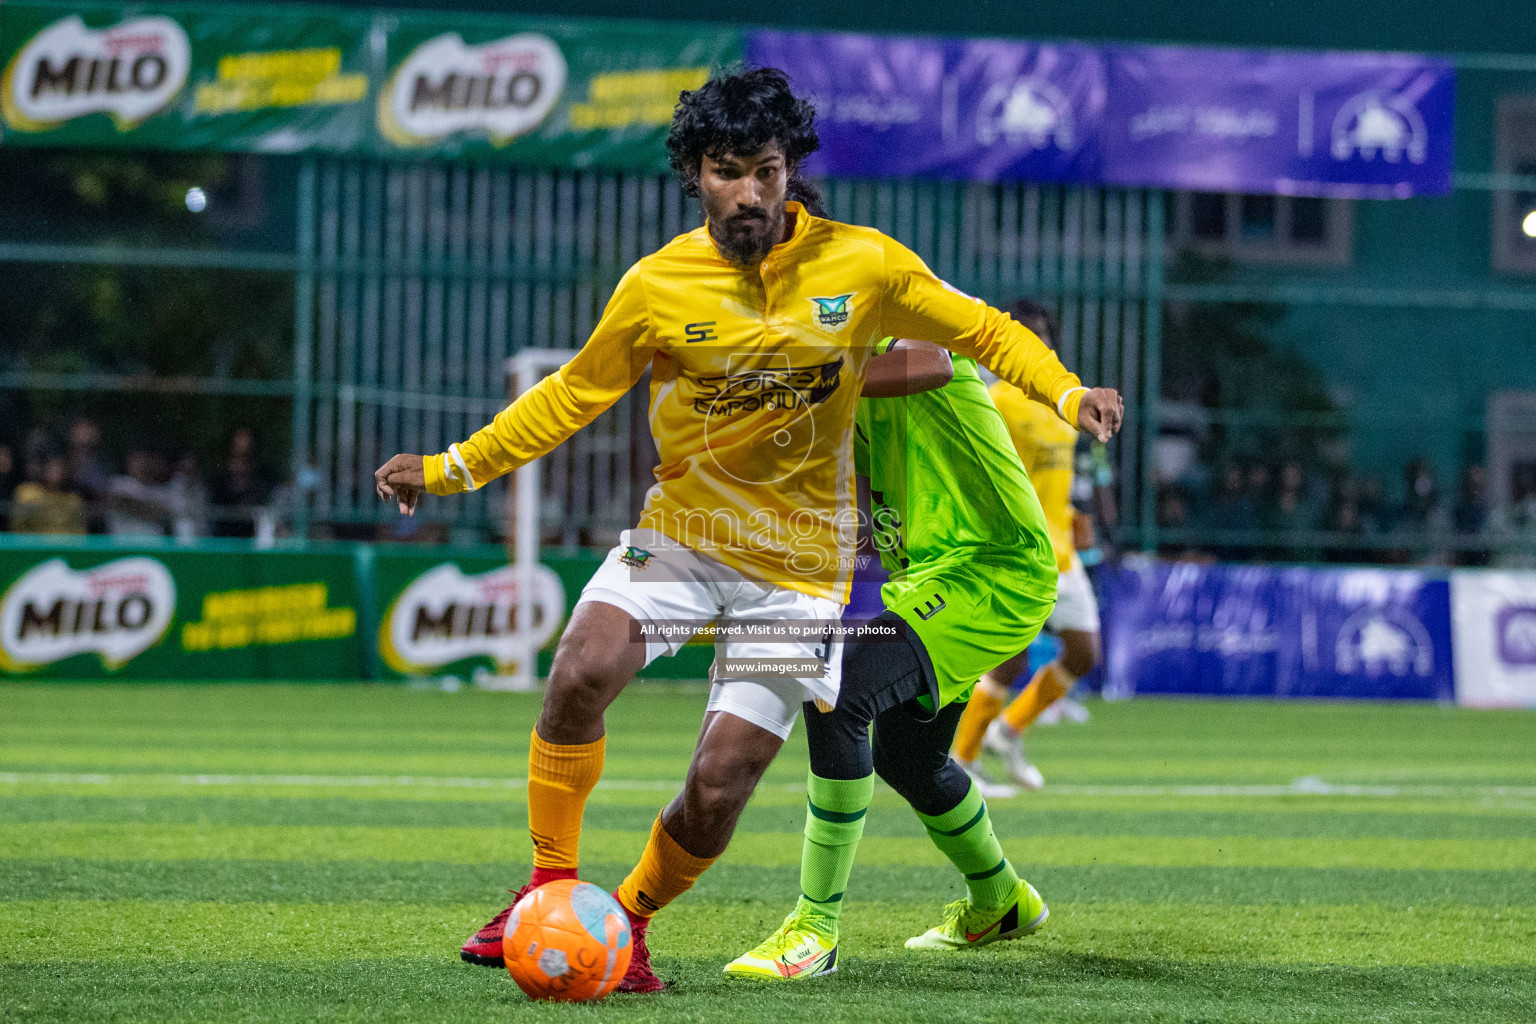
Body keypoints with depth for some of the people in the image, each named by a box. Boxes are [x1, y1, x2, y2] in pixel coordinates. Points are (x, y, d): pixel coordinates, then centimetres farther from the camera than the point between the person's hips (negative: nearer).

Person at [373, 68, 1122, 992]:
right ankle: (551, 891, -8)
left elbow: (982, 331, 6)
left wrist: (1066, 392, -11)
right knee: (582, 673, -27)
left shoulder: (863, 264, -7)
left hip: (800, 561, 0)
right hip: (681, 528, 1)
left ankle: (629, 921, 23)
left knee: (719, 787, -7)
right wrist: (453, 468, 7)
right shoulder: (657, 286, -5)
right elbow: (575, 392, 10)